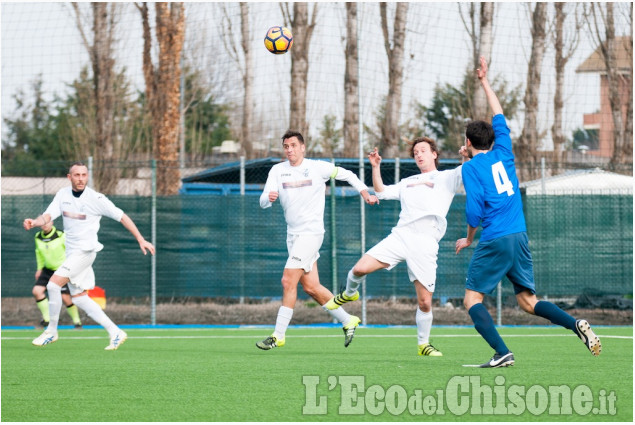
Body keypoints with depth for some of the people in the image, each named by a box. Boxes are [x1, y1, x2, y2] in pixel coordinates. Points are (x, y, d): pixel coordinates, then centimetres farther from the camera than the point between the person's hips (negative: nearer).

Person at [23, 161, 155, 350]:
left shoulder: (96, 199, -11)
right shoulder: (63, 195, 4)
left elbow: (122, 217, -5)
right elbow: (48, 215, -5)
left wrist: (141, 240, -7)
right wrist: (34, 222, -28)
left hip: (85, 251, -7)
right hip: (71, 253, 7)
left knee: (53, 284, -19)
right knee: (79, 298, 8)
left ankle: (51, 331, -3)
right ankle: (115, 332, 13)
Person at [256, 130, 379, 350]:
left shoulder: (317, 167, -3)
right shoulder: (277, 170, 5)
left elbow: (347, 174, 11)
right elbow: (263, 201, -4)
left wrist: (366, 194, 3)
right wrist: (269, 198, -27)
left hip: (311, 233, -5)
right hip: (293, 234, 5)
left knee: (288, 281, -13)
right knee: (311, 287, 6)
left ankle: (278, 335, -9)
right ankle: (347, 321, 22)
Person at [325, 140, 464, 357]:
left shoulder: (447, 178, 11)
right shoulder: (408, 182, 26)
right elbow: (381, 191, 29)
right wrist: (376, 167, 17)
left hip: (426, 244, -3)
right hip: (400, 235, 3)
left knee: (425, 302, -5)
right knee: (360, 268, -15)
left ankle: (423, 345, 16)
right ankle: (349, 293, 18)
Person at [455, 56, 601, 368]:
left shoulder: (471, 167, -4)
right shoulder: (503, 154, 12)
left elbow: (474, 210, -11)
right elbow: (499, 119, 28)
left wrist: (468, 238, 6)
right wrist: (485, 83, 37)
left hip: (494, 241, -6)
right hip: (520, 237, 6)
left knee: (472, 299, 1)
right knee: (527, 301, 11)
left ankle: (502, 352, -18)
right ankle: (576, 325, -12)